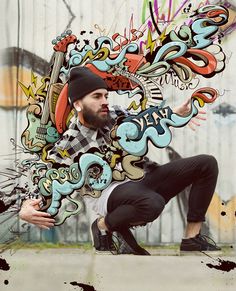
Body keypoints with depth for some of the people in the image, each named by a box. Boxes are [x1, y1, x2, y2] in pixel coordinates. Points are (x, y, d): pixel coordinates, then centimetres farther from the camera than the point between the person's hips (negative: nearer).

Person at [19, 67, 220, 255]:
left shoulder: (115, 115, 3)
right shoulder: (66, 146, -11)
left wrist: (176, 114, 6)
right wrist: (25, 211, -31)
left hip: (143, 177, 7)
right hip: (110, 193, -6)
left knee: (207, 164, -5)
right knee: (152, 203, -41)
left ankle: (192, 238, -4)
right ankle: (103, 226, -9)